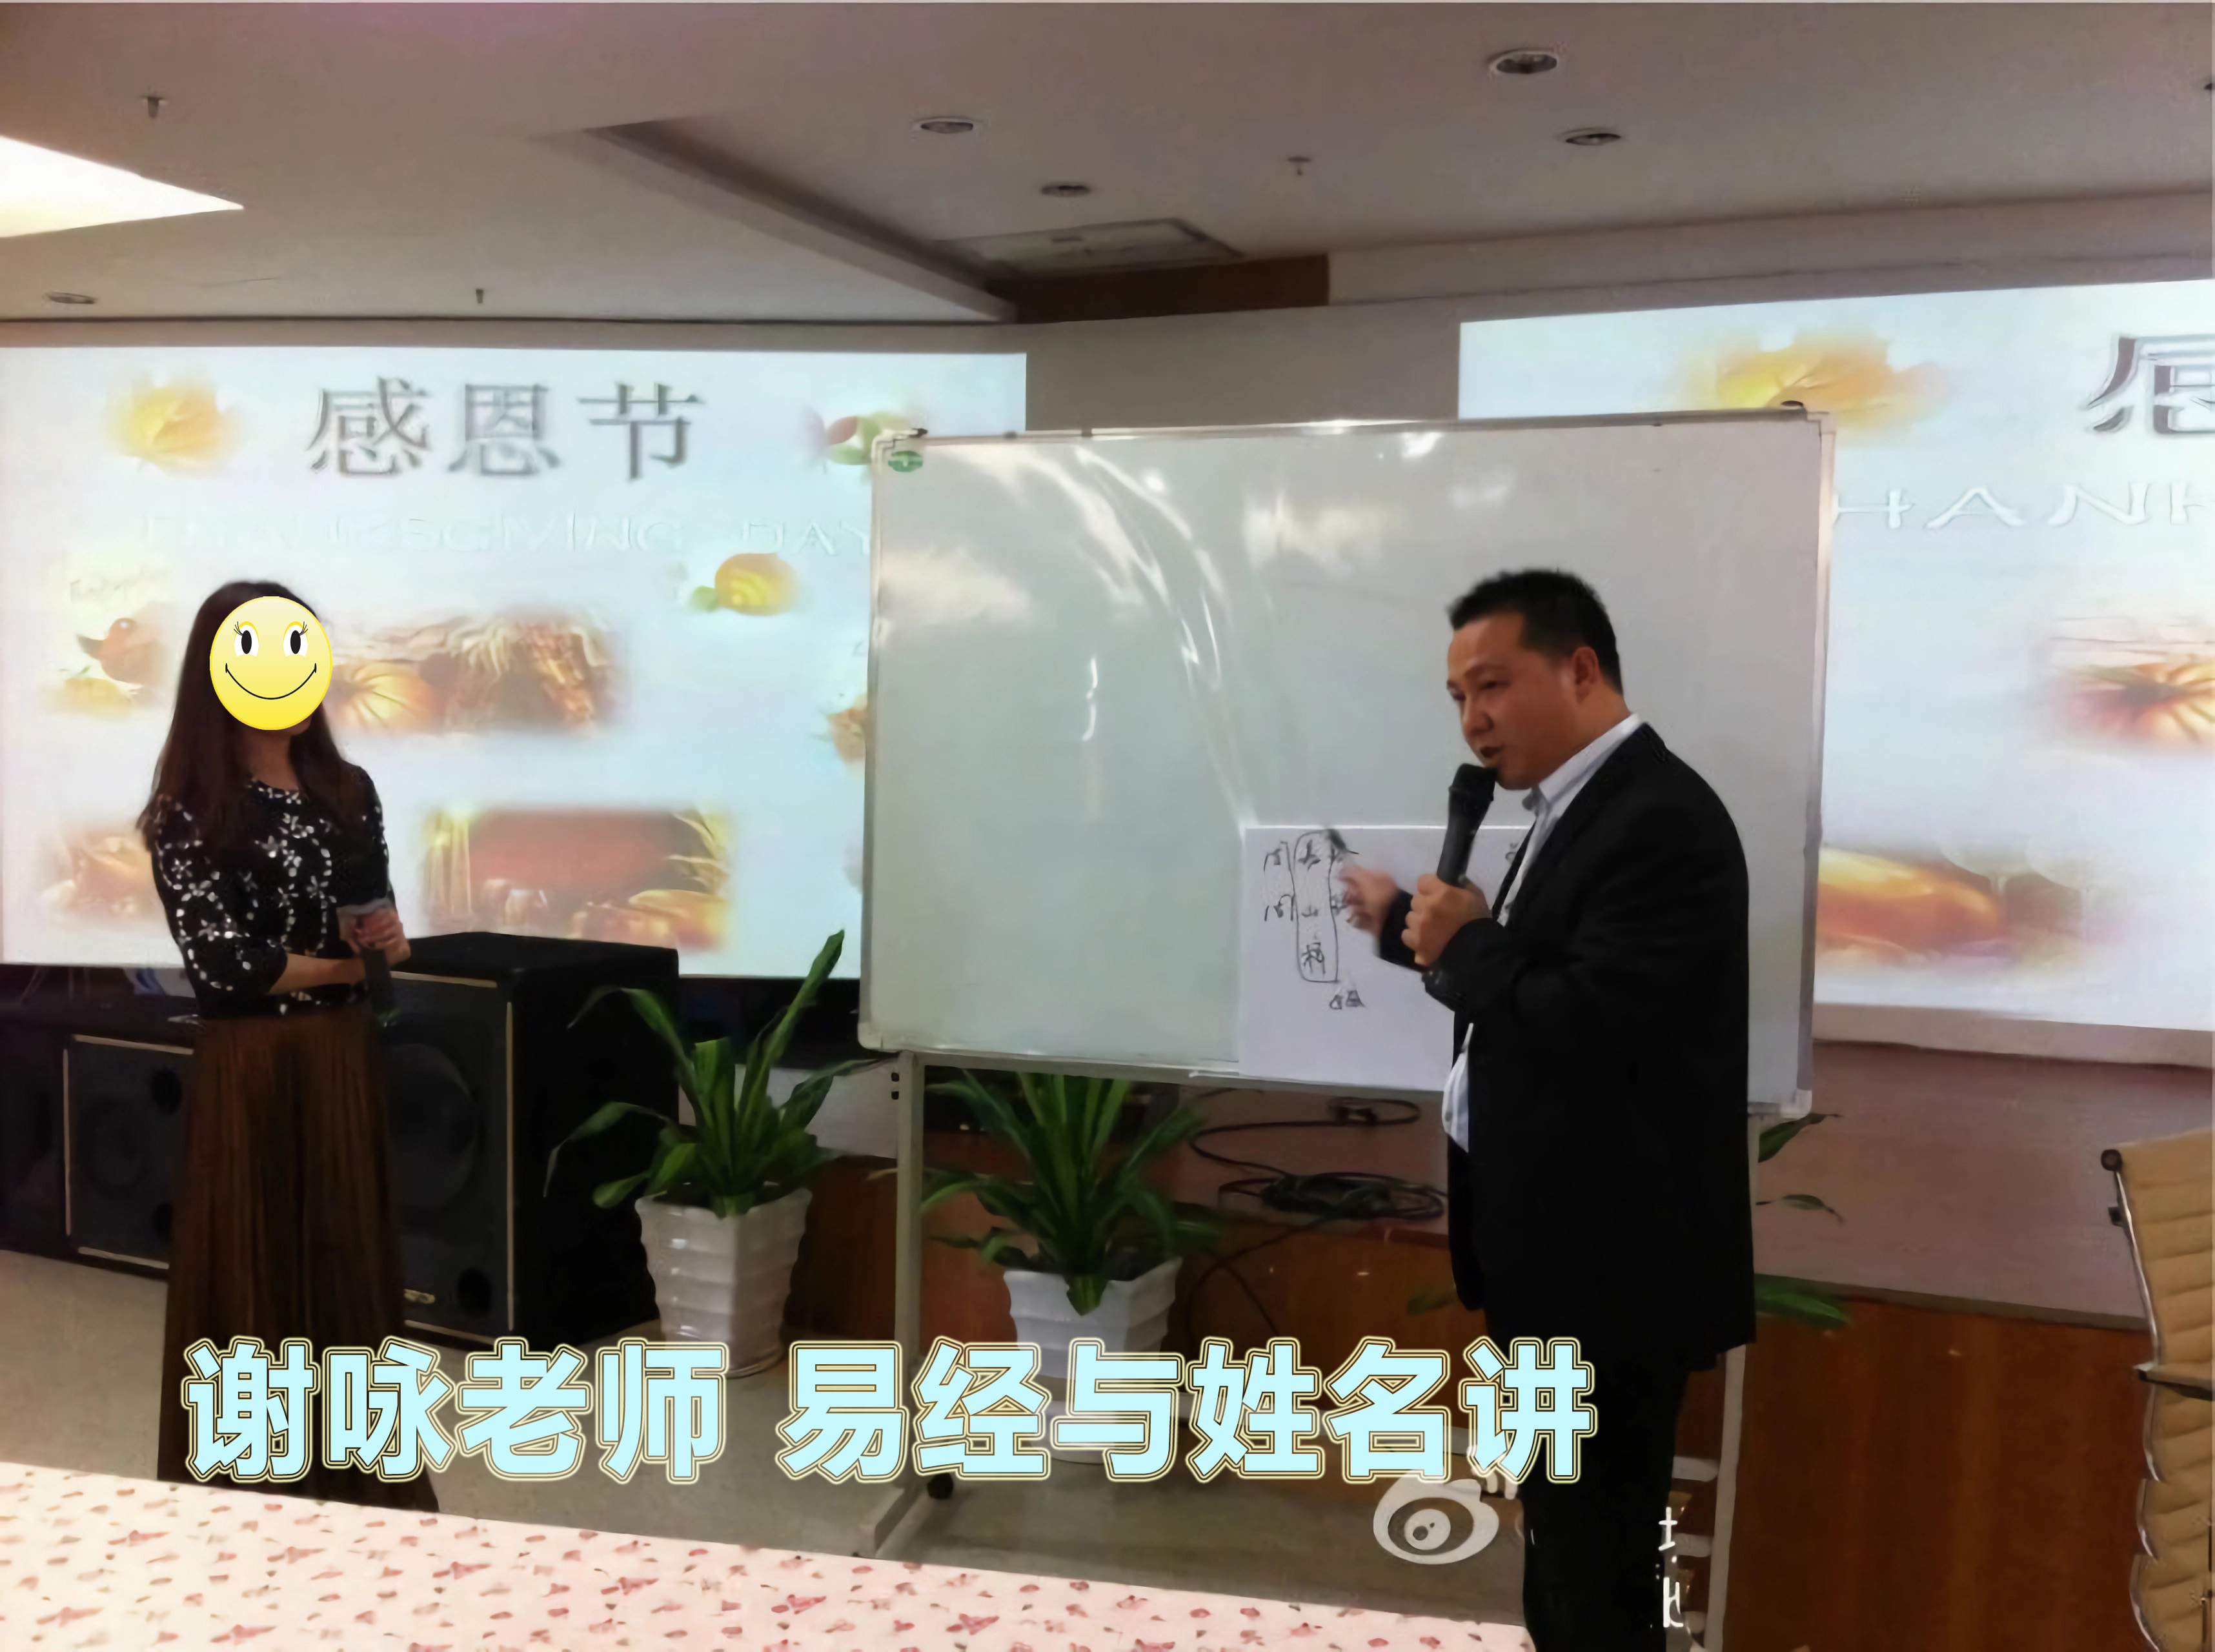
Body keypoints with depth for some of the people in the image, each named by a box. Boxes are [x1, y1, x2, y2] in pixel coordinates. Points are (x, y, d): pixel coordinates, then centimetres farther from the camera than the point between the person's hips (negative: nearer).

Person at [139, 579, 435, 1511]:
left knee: (351, 1260, 10)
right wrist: (346, 962, -6)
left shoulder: (348, 790, 6)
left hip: (343, 1061, 5)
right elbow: (221, 962, -15)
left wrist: (391, 941, -11)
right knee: (248, 1273, 4)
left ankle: (358, 1480, 23)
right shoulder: (188, 809, -8)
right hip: (246, 1072, -4)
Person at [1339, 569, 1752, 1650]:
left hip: (1612, 1263, -10)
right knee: (1563, 1540, 22)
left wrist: (1464, 945, -15)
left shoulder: (1662, 819, -20)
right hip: (1554, 1248, 10)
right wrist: (1412, 925, 28)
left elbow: (1591, 1023, -29)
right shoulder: (1572, 806, 10)